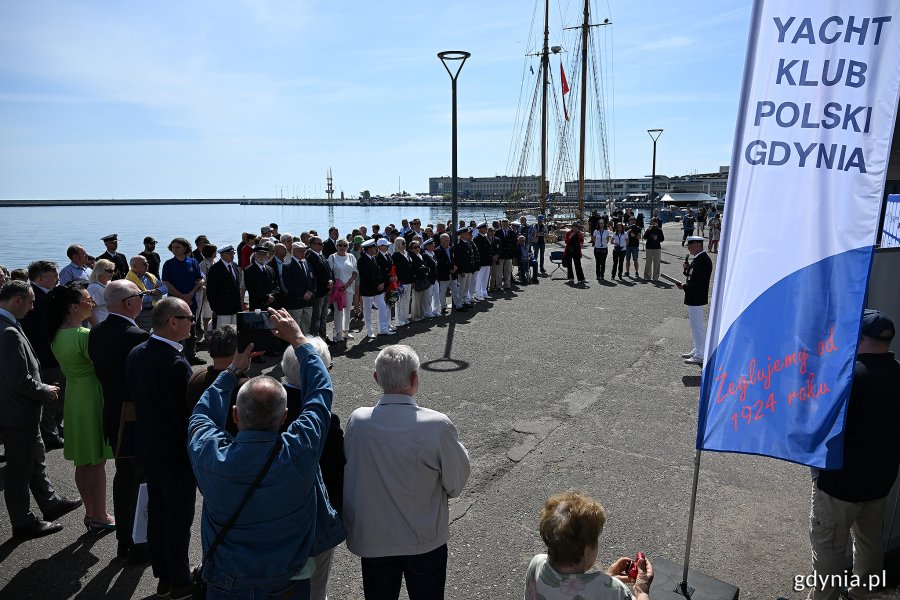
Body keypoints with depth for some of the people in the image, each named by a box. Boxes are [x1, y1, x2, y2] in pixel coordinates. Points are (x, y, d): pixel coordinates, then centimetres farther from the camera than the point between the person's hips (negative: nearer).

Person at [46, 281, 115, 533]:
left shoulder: (57, 335, 4)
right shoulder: (85, 335, -23)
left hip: (73, 396, 8)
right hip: (92, 398, -8)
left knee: (83, 462, 17)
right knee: (97, 462, 5)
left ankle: (91, 513, 29)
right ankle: (100, 517, 17)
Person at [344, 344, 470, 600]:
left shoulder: (357, 421, -17)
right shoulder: (438, 426, -25)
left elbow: (349, 472, -4)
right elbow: (456, 485, -13)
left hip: (372, 540, 2)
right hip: (425, 541, -2)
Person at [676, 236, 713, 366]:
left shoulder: (702, 260, -21)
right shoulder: (699, 258, 12)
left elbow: (699, 282, -25)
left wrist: (684, 286, -15)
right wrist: (687, 269, 1)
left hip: (696, 299, -11)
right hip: (695, 298, 11)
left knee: (697, 326, -3)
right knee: (697, 325, 20)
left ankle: (700, 356, 6)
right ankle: (698, 351, 32)